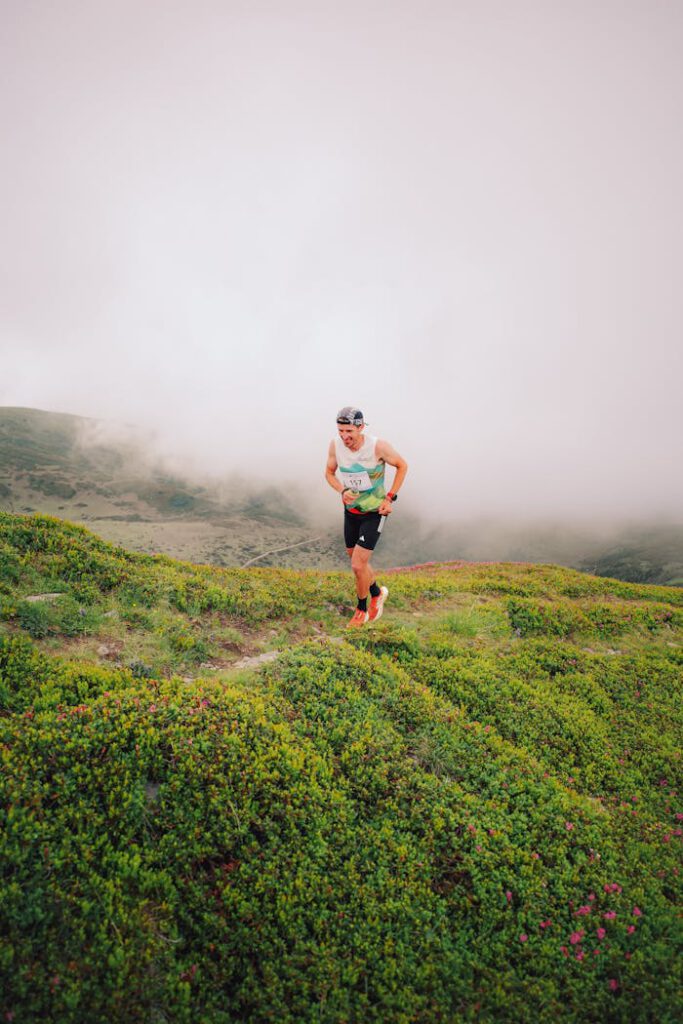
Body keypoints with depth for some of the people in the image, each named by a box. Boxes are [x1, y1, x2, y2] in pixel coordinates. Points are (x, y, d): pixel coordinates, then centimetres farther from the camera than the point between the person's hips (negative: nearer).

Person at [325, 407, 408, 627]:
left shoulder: (378, 446, -25)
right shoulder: (336, 444, -14)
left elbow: (402, 466, -7)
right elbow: (329, 472, 2)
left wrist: (390, 498, -11)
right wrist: (343, 491, -17)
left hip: (375, 513, -5)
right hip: (351, 511, 5)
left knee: (357, 565, -9)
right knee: (356, 560, 18)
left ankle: (362, 609, 18)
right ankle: (377, 593, 46)